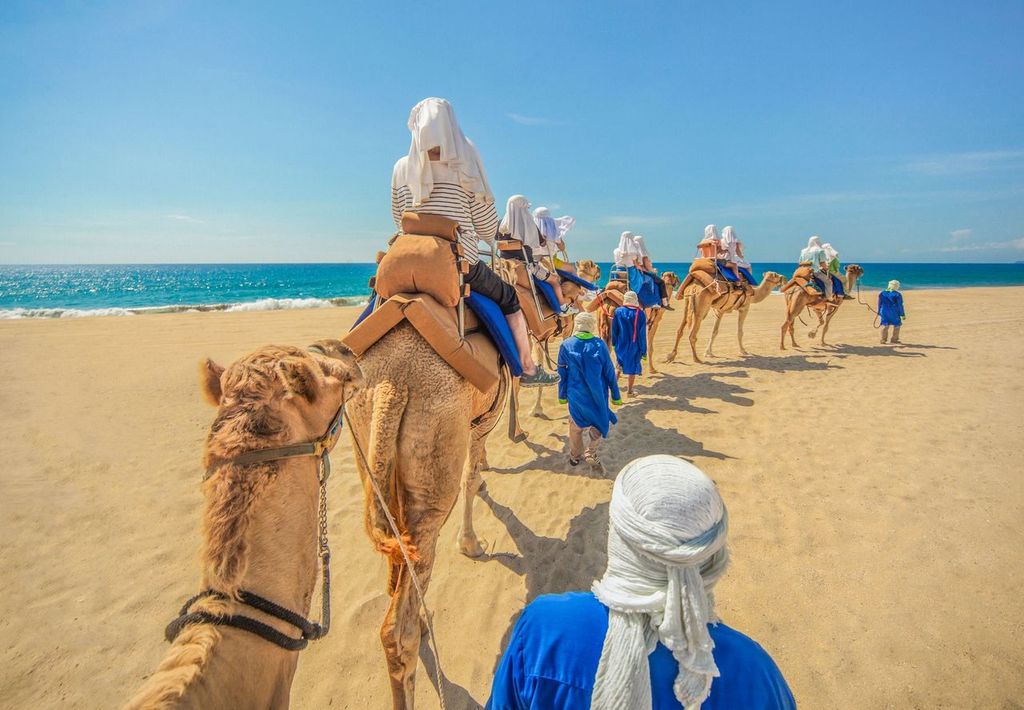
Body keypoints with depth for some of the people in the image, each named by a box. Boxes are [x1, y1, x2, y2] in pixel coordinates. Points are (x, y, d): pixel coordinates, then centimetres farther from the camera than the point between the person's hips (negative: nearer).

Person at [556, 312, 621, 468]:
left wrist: (562, 395, 10)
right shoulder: (600, 344, -10)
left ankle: (575, 456, 35)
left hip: (576, 395, 1)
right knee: (598, 423, 21)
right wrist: (615, 395, 6)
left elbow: (562, 373, -1)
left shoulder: (566, 345, -9)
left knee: (576, 426, 19)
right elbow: (609, 372, -4)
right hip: (597, 394, -1)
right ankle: (591, 453, 18)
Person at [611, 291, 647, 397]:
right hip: (635, 345, -1)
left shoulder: (618, 311, -8)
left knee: (620, 365, 18)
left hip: (621, 344, 1)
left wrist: (614, 343, 11)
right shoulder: (640, 314, -10)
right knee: (633, 367, 10)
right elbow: (642, 334, -7)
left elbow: (614, 329, -1)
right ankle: (629, 390, 17)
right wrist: (643, 350, 0)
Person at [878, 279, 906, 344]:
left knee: (884, 325, 7)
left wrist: (879, 313, 17)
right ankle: (894, 340, 10)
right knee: (897, 325, 11)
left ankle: (883, 340, 5)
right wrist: (903, 314, 2)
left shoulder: (881, 293, 3)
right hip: (894, 313, -3)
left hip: (884, 312, 3)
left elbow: (879, 304, 9)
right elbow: (900, 305, -5)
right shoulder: (897, 294, -8)